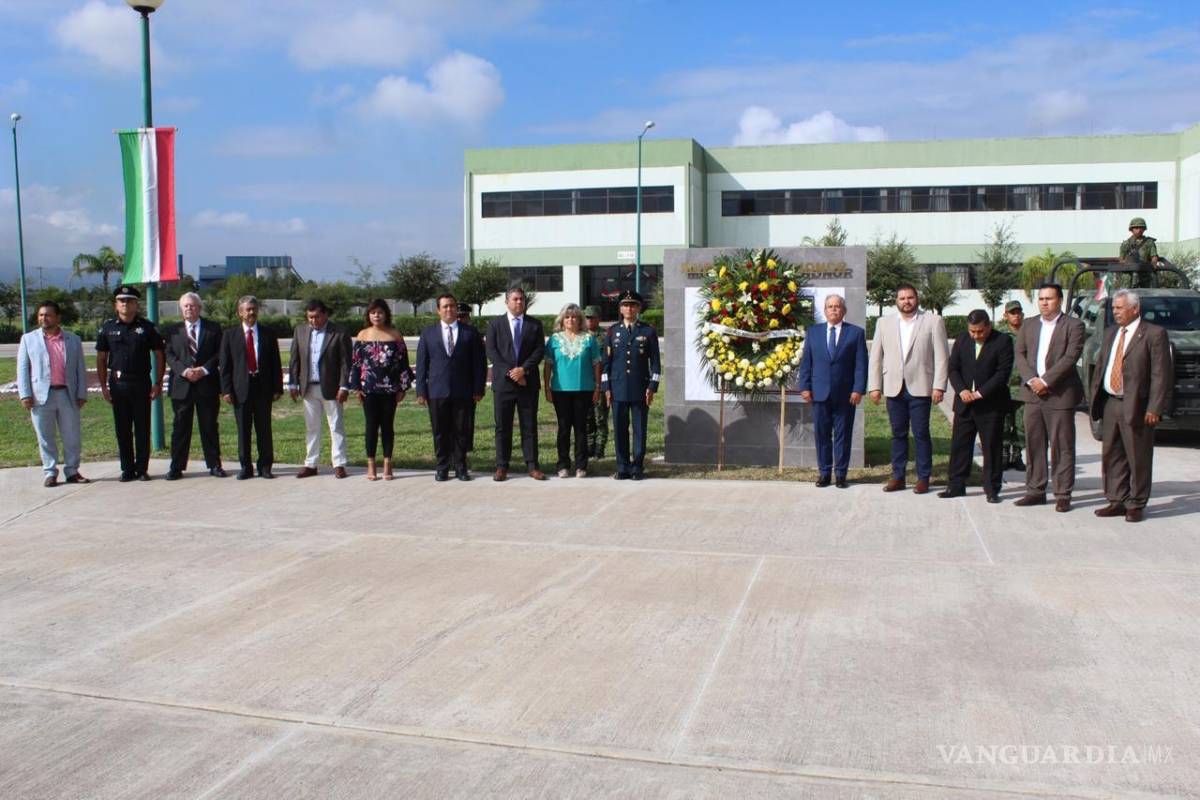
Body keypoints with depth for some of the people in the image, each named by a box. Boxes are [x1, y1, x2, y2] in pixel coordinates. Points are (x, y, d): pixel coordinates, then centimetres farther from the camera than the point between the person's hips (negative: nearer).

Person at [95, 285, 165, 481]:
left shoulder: (147, 327, 2)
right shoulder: (107, 328, 6)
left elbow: (159, 356, 4)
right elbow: (101, 359, 9)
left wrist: (158, 383, -2)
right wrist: (103, 385, 3)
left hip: (141, 383, -1)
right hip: (118, 384, 2)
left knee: (142, 429, 2)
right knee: (122, 430, 6)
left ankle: (142, 469, 10)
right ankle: (127, 469, 14)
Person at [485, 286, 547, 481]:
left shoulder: (535, 324, 9)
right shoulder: (495, 324, 7)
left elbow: (540, 350, 1)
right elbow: (491, 351, -2)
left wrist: (524, 369, -13)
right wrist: (510, 372, -12)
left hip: (528, 382, 0)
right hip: (503, 382, 0)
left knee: (529, 426, 3)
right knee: (502, 427, 2)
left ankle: (532, 466, 7)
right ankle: (502, 466, 8)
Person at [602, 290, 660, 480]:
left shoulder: (648, 332, 5)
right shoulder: (612, 332, 10)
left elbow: (655, 362, 4)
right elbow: (606, 361, 10)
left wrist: (652, 387, -4)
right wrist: (606, 387, 2)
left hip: (640, 389, -1)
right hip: (618, 389, 1)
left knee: (639, 430, 2)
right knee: (620, 430, 3)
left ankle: (638, 468, 9)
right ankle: (623, 468, 10)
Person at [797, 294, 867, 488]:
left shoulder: (856, 333, 4)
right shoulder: (813, 332, 10)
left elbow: (861, 364, -1)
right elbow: (806, 362, 8)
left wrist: (859, 389, -9)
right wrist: (805, 387, 0)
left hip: (845, 394, -1)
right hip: (820, 392, 2)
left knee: (843, 434, 4)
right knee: (822, 434, 5)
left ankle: (840, 474, 11)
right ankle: (824, 472, 13)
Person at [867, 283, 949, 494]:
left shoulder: (934, 322, 3)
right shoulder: (884, 323, 11)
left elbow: (942, 356, -1)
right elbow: (875, 357, 9)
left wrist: (939, 386, -9)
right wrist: (874, 386, 2)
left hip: (920, 387, -3)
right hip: (894, 388, 3)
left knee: (921, 434, 1)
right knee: (898, 434, 8)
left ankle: (923, 478, 9)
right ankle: (897, 476, 15)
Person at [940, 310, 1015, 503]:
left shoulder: (1003, 342, -7)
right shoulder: (961, 341, 7)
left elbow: (1003, 373, -12)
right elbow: (953, 368, 5)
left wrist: (980, 393, -18)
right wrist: (962, 390, -12)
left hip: (991, 405, -4)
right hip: (964, 403, 4)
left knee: (992, 447, 2)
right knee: (959, 444, 6)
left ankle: (992, 488, 11)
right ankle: (956, 485, 14)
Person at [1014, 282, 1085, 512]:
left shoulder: (1073, 326, -2)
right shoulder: (1028, 325, 14)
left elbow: (1070, 358, -12)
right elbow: (1020, 354, 6)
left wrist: (1045, 381, -16)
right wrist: (1031, 380, -9)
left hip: (1060, 394, -5)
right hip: (1032, 394, 5)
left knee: (1062, 447, 0)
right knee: (1033, 445, 8)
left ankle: (1063, 495, 5)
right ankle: (1035, 491, 16)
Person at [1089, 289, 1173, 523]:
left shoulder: (1154, 334, -7)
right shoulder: (1110, 334, 14)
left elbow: (1161, 374, -11)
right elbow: (1100, 368, 17)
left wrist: (1154, 408, -16)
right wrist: (1095, 399, 9)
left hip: (1137, 407, -6)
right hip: (1110, 405, 7)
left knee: (1138, 459, 2)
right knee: (1111, 455, 11)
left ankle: (1136, 505, 12)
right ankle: (1117, 501, 21)